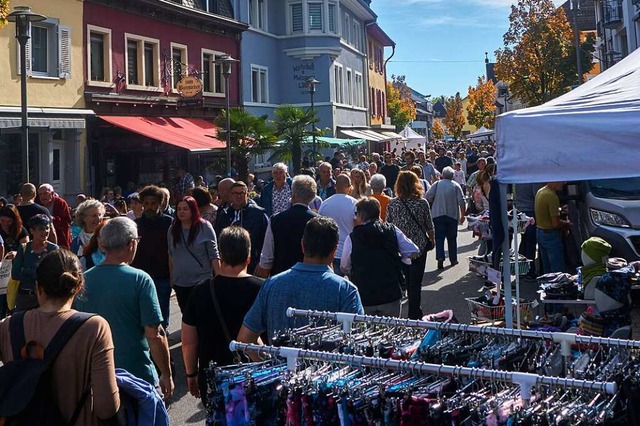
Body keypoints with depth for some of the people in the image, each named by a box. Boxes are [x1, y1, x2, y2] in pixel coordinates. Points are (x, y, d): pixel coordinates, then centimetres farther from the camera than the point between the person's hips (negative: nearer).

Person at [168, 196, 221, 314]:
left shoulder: (204, 227, -6)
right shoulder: (172, 229, 5)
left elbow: (214, 255, -6)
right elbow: (171, 256, 12)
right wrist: (171, 278, 13)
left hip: (202, 281, -4)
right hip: (180, 283, 4)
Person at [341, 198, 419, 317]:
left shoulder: (352, 238, -3)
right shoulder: (392, 231, 0)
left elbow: (344, 268, 8)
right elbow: (414, 251, 5)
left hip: (363, 297, -1)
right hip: (391, 294, 1)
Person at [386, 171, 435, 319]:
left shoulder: (392, 204, -5)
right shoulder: (422, 203, -9)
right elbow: (429, 226, -2)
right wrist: (431, 240, 15)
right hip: (419, 246, -1)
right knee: (416, 283, 6)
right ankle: (414, 315, 9)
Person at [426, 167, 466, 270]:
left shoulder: (437, 184, -1)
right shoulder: (456, 185, 0)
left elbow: (428, 196, -8)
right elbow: (461, 201, -5)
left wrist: (432, 203, 12)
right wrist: (462, 215, 2)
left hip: (438, 215, -1)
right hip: (452, 215, 1)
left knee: (439, 238, -1)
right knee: (452, 238, 12)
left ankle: (440, 258, -16)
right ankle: (453, 259, 17)